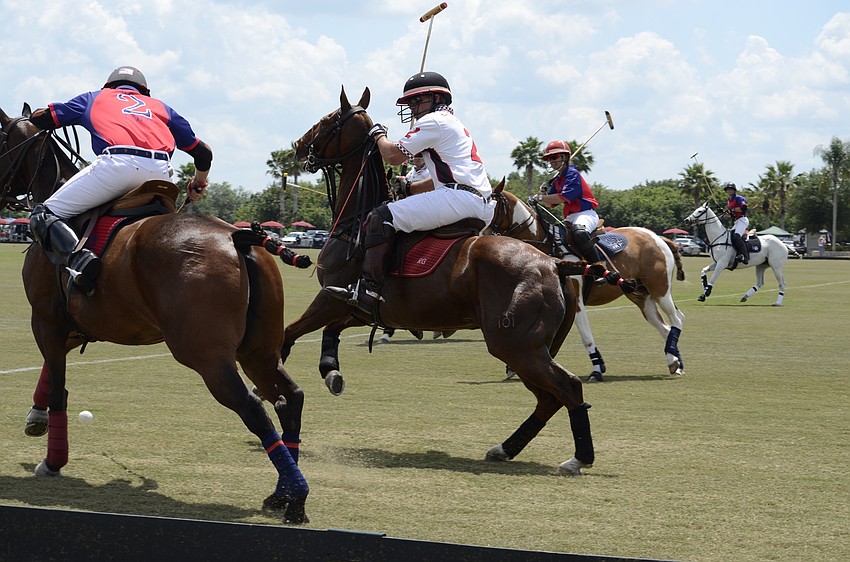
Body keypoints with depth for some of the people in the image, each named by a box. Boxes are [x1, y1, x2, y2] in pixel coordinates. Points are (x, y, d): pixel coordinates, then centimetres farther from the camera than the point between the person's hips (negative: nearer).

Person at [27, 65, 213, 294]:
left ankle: (80, 260, -29)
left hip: (117, 163, -3)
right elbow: (203, 152, 38)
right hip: (160, 172, 3)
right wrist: (198, 185, 57)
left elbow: (40, 118, 31)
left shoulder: (95, 98, 32)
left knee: (44, 215, 1)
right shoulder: (160, 107, 37)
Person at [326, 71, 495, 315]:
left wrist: (379, 135, 16)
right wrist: (407, 188, 26)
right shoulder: (454, 124, 31)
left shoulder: (434, 121, -1)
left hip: (459, 196, -11)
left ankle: (368, 290, -21)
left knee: (382, 217, -14)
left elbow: (393, 155, -3)